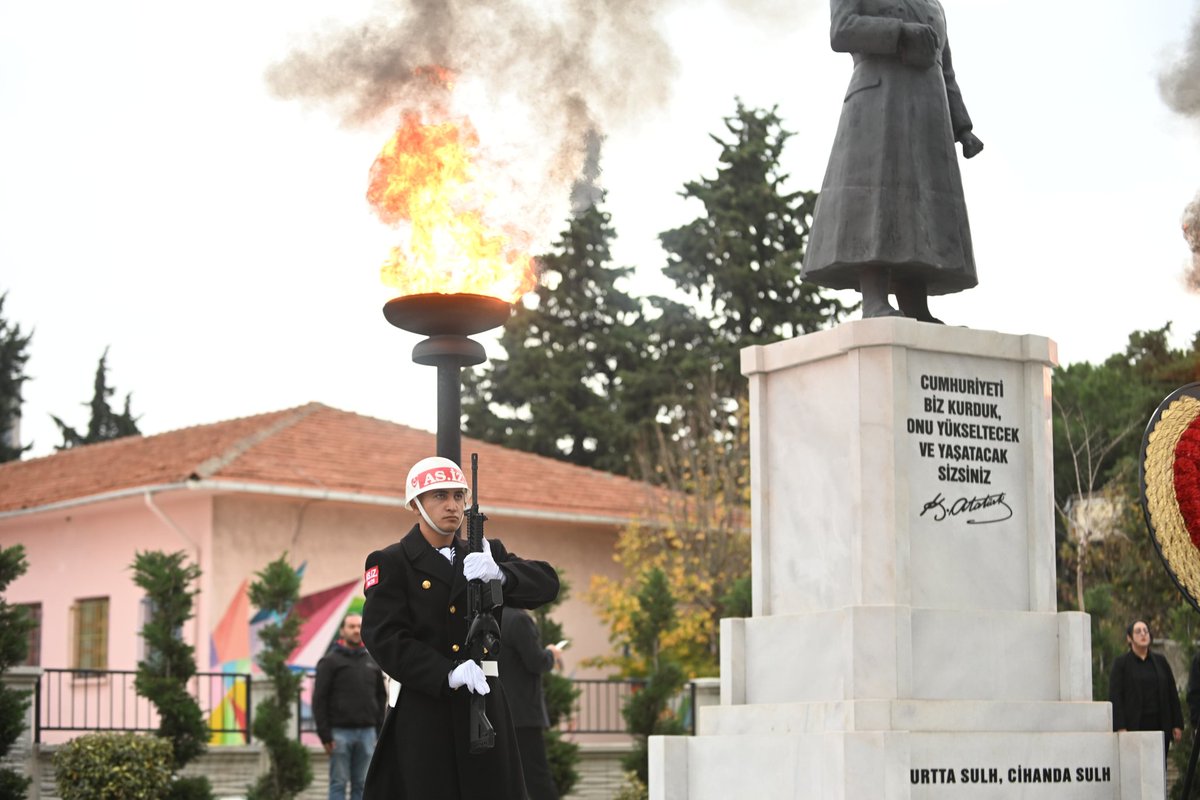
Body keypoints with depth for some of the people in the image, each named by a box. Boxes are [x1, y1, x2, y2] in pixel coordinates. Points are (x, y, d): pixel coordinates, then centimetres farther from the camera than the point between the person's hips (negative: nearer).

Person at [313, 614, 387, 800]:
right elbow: (319, 700, -4)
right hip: (340, 732, -4)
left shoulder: (372, 662, 15)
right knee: (339, 783, -2)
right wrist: (325, 735, -11)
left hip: (367, 732, 4)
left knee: (362, 784, 5)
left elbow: (381, 697, 17)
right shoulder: (330, 661, 0)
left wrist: (380, 731, 7)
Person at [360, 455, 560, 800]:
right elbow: (383, 636, -11)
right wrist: (448, 674, -23)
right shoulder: (390, 563, 1)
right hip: (422, 717, -4)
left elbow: (546, 583, 1)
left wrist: (500, 573, -21)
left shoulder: (486, 555, 15)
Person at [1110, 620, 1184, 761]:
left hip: (1159, 726, 4)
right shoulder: (1121, 663, 1)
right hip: (1133, 726, -4)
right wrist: (1120, 728, -14)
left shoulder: (1160, 662, 12)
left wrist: (1177, 724, 6)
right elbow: (1115, 696, -5)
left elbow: (1172, 694, 13)